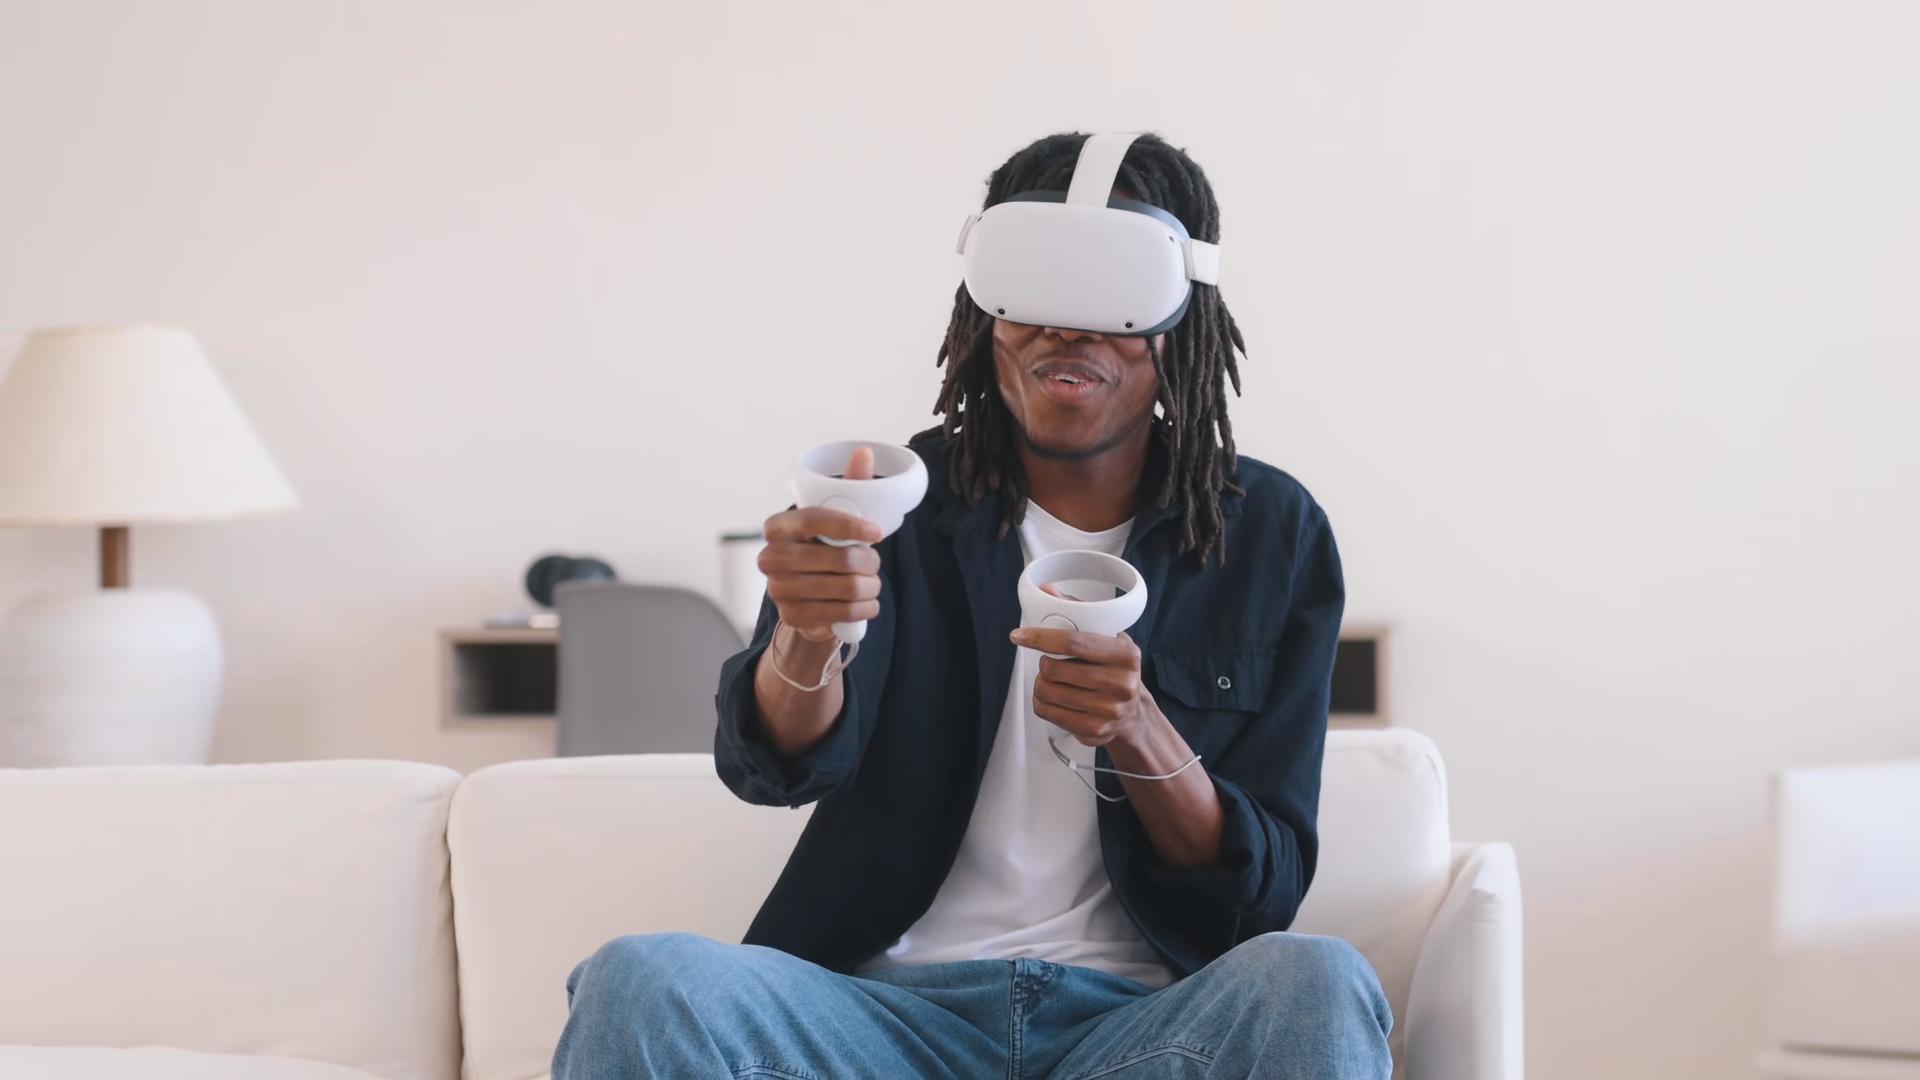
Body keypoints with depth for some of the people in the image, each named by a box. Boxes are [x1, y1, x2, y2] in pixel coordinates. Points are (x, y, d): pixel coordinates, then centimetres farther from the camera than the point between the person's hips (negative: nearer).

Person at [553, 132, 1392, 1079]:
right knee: (636, 983, -30)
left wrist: (1140, 737, -17)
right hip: (891, 999, -1)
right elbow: (780, 766, -11)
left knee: (1317, 987, -33)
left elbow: (1262, 894, 3)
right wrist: (803, 643, -35)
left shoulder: (1273, 535, 8)